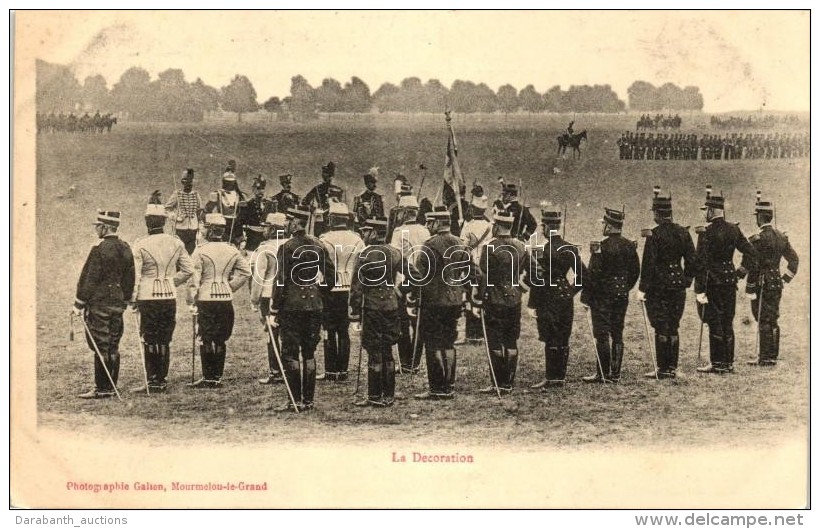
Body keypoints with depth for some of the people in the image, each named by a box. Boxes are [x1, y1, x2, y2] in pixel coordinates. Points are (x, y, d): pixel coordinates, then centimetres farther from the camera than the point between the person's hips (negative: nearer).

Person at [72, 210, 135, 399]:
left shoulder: (99, 249, -15)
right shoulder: (126, 248, 8)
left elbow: (89, 279, -14)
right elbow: (130, 279, 14)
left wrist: (79, 304, -8)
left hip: (99, 303, -7)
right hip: (118, 304, 7)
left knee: (100, 347, -4)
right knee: (113, 346, 11)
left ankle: (101, 389, -2)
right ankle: (112, 387, 16)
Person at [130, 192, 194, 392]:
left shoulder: (140, 245, -10)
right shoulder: (176, 243, 1)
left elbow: (134, 275, -10)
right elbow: (188, 270, 4)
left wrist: (133, 298, 1)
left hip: (148, 296, -3)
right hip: (170, 296, 3)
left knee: (150, 341, 4)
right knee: (165, 341, 11)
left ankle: (153, 382, 4)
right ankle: (162, 380, 14)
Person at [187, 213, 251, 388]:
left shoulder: (201, 251, -7)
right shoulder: (232, 250, 5)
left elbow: (194, 278, -10)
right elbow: (246, 272, 5)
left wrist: (191, 302, -5)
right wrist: (230, 287, 12)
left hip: (206, 299, -4)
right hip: (226, 299, 4)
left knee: (206, 340, 2)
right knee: (220, 340, 10)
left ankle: (208, 378, 1)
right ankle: (218, 377, 13)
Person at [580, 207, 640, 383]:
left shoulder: (600, 247, -16)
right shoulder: (629, 246, 4)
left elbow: (593, 274, -16)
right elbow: (635, 271, 10)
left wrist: (585, 295, -8)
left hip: (602, 296, -6)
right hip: (622, 296, 6)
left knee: (602, 334, -1)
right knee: (617, 334, 11)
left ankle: (603, 373, -1)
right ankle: (615, 373, 13)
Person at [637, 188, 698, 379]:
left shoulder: (654, 235, -13)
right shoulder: (683, 233, 4)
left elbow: (648, 263, -14)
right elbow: (692, 261, 7)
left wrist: (642, 289, -10)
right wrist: (686, 281, 17)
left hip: (658, 286, -5)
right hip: (678, 286, 5)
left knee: (661, 329, -1)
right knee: (673, 328, 12)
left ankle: (662, 369, 0)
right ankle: (672, 367, 15)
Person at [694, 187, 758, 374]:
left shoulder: (706, 233, -14)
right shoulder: (734, 230, 6)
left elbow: (701, 263, -17)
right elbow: (751, 252, 9)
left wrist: (699, 290, -16)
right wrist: (743, 271, 15)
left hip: (713, 283, -6)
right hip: (730, 283, 6)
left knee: (715, 324, -2)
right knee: (727, 324, 12)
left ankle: (717, 364, 0)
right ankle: (728, 363, 16)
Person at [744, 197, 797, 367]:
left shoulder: (758, 238, -14)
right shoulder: (781, 236, 10)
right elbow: (794, 259, 15)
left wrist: (750, 288, -12)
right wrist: (784, 279, 19)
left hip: (762, 285, -7)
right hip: (777, 285, 8)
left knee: (763, 322, -4)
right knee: (773, 321, 13)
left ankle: (764, 358, -3)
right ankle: (773, 356, 18)